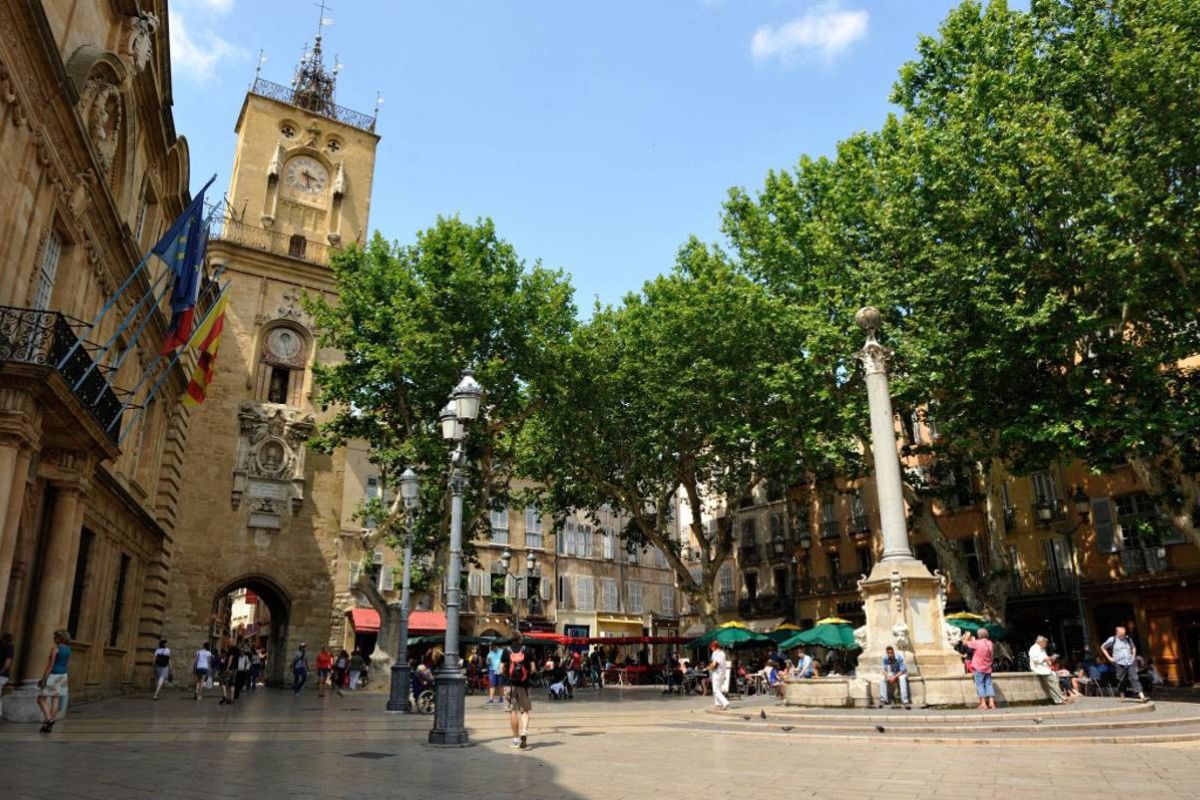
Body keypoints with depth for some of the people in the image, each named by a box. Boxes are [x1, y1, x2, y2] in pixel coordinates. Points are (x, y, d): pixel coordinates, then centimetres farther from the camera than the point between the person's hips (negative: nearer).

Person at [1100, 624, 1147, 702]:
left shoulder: (1128, 639, 7)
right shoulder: (1112, 640, -3)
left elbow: (1133, 647, 27)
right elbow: (1102, 647, 7)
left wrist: (1133, 656, 12)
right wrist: (1109, 657, 1)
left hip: (1130, 663, 2)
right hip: (1119, 664, -2)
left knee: (1134, 678, -8)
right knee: (1121, 680, 3)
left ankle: (1141, 696, -13)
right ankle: (1122, 697, 17)